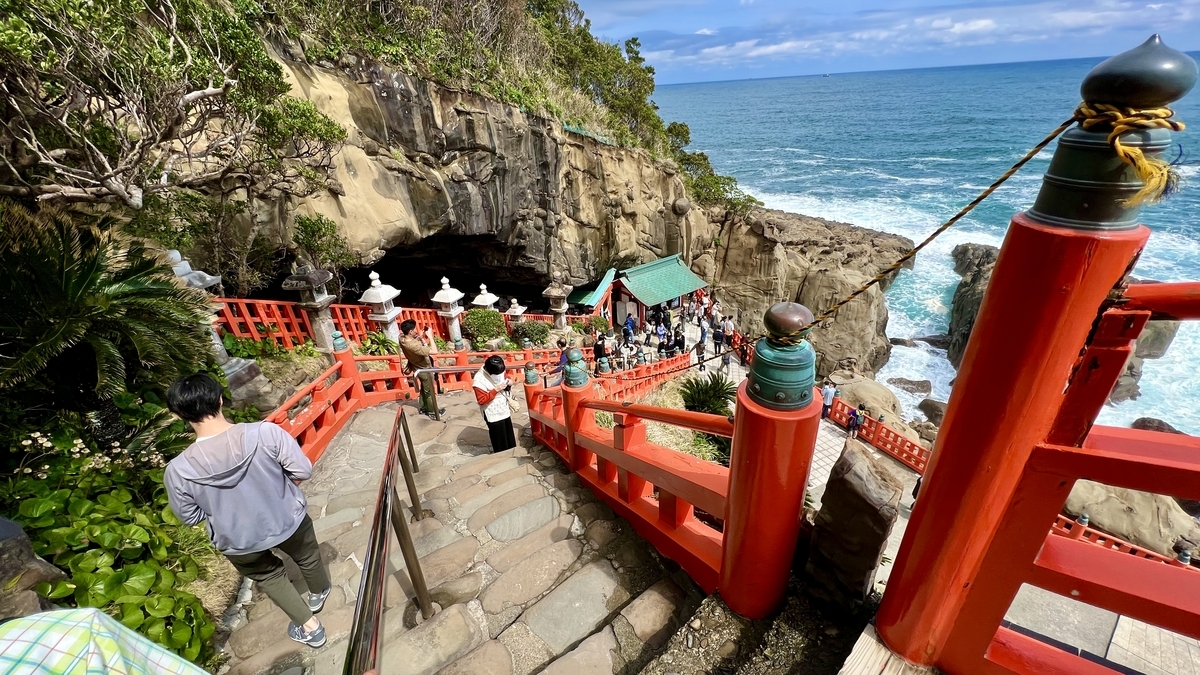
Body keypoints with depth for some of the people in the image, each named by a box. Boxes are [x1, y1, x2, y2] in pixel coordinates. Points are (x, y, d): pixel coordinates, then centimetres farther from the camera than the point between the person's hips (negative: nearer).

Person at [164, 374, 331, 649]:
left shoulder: (177, 470, -27)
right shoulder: (266, 432, -32)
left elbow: (190, 517, -9)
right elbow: (303, 471, -20)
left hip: (239, 542, 1)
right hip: (289, 520, 0)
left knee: (268, 576, 32)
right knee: (307, 556, 32)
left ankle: (309, 627, 46)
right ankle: (319, 593, 62)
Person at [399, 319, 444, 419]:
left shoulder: (402, 338, -17)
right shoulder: (413, 346, -42)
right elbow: (434, 351, -40)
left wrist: (420, 337, -9)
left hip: (418, 368, 8)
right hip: (425, 370, -8)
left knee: (423, 389, 28)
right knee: (429, 392, 14)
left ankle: (423, 408, 45)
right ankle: (433, 412, 33)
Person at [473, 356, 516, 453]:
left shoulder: (498, 373, -4)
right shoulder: (479, 380, -24)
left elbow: (504, 379, 16)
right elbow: (481, 400, -24)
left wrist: (508, 383, -8)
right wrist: (496, 390, -31)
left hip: (505, 410, 8)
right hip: (494, 415, -7)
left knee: (509, 436, 22)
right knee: (500, 441, 6)